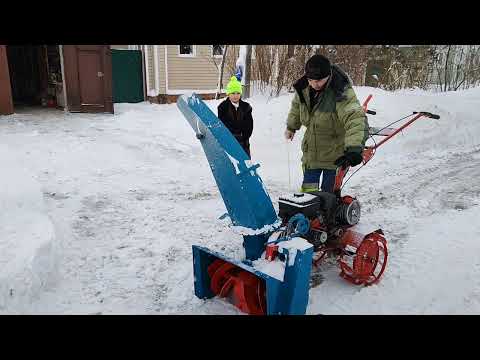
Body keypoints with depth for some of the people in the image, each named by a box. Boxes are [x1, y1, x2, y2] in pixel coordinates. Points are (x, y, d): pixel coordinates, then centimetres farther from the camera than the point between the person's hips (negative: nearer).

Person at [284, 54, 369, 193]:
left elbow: (355, 119, -41)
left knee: (329, 192, 5)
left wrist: (354, 148, -56)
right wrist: (291, 127, 27)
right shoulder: (304, 88, -8)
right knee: (307, 190, 13)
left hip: (335, 154, -5)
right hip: (311, 151, 5)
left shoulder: (342, 92, -27)